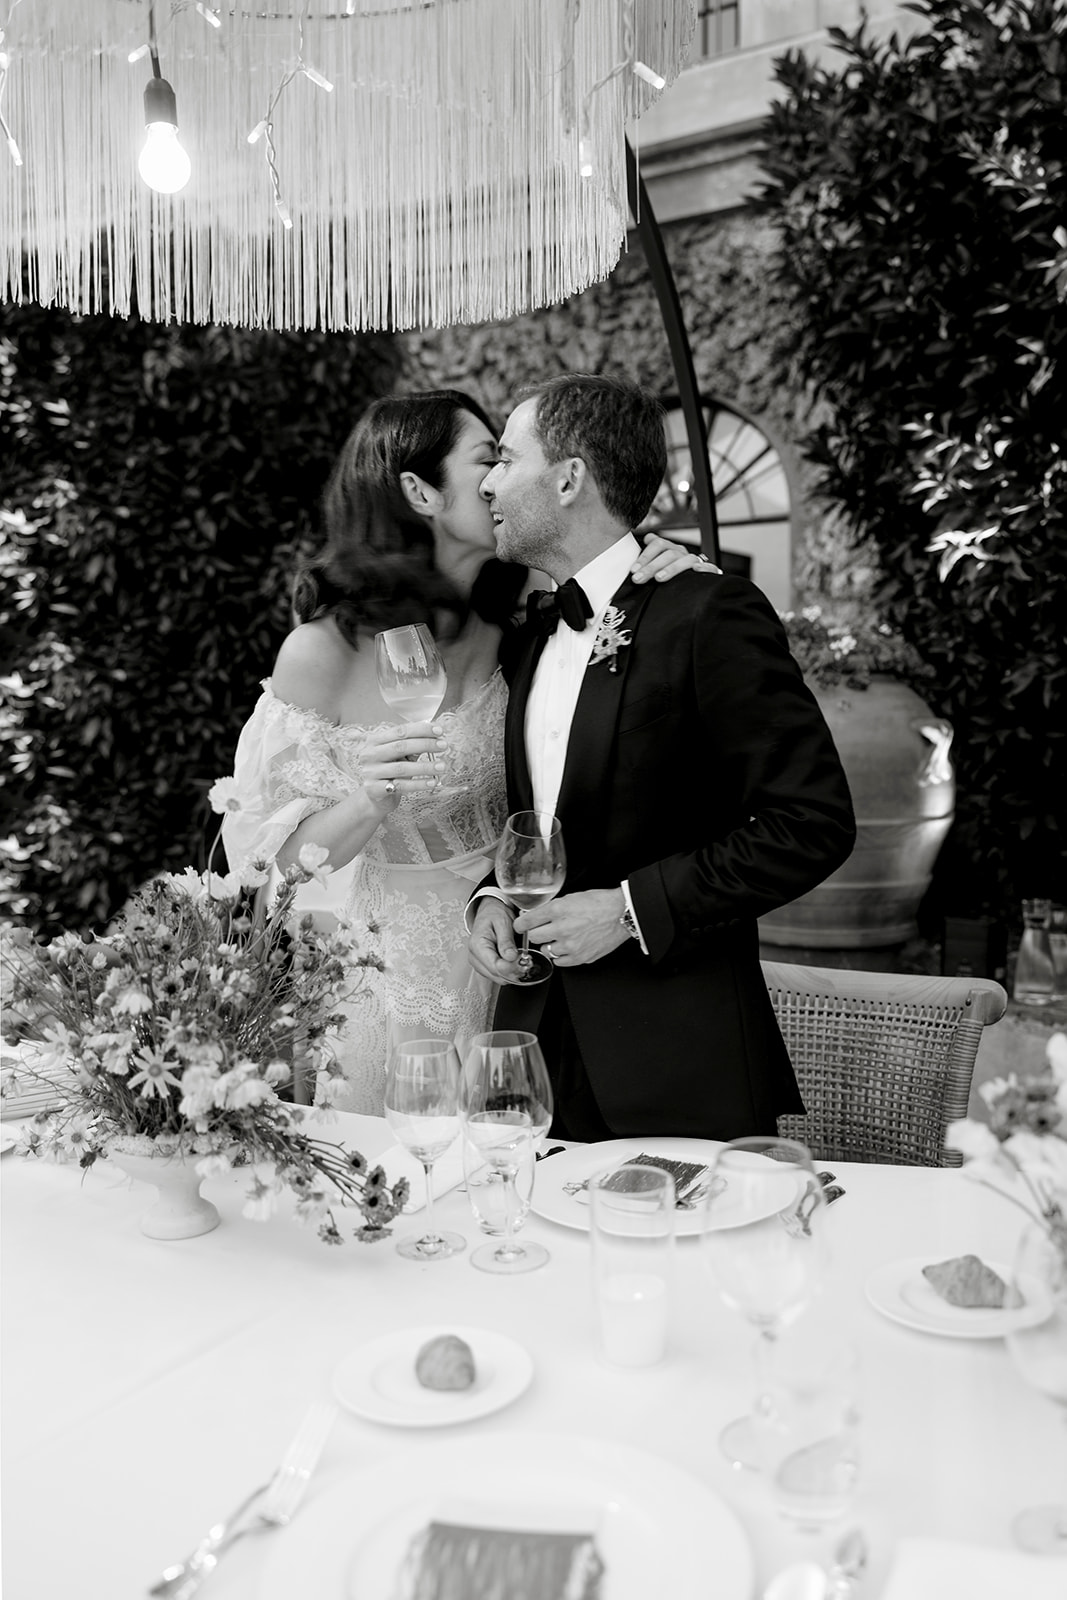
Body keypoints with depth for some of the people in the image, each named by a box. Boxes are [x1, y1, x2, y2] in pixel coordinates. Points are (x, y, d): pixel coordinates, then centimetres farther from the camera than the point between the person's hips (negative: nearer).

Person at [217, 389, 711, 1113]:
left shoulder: (505, 625, -3)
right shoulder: (324, 651, -17)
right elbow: (273, 859, -13)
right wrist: (368, 799, -32)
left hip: (500, 967, 5)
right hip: (382, 975, -4)